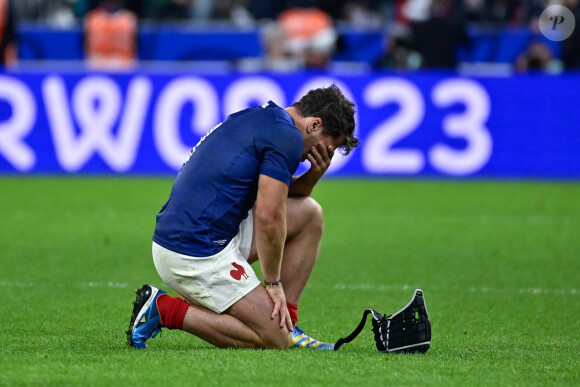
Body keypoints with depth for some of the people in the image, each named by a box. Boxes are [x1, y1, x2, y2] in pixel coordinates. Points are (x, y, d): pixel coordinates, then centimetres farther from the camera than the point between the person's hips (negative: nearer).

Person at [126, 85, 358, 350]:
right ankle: (165, 309, -6)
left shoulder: (259, 118, 18)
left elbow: (276, 197, 29)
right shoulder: (286, 136, -12)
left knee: (309, 213, 14)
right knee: (273, 340, -6)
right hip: (198, 253, -10)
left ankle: (285, 324, 15)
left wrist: (315, 173, 10)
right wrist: (273, 283, -7)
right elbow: (268, 217, -18)